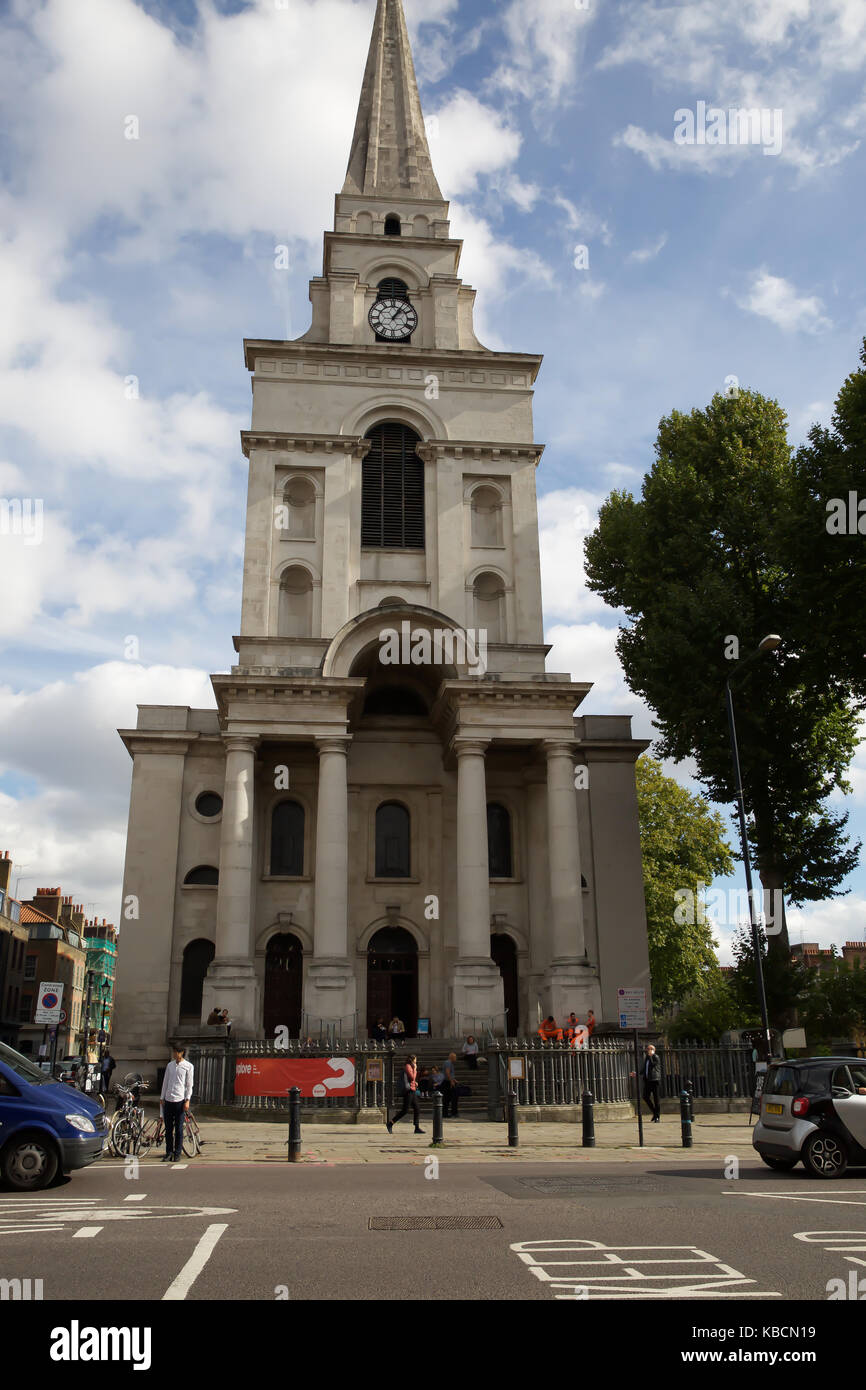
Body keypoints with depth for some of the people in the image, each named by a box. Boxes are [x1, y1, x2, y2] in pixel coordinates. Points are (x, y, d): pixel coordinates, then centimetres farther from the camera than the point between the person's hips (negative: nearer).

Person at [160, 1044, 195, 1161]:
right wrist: (162, 1098, 10)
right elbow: (165, 1082, 15)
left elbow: (189, 1085, -2)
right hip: (168, 1100, 4)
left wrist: (187, 1100, -8)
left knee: (179, 1129, 0)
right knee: (168, 1128, 6)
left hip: (180, 1100, -4)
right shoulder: (170, 1065, 11)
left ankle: (177, 1154, 8)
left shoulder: (188, 1066, -1)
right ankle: (169, 1153, 15)